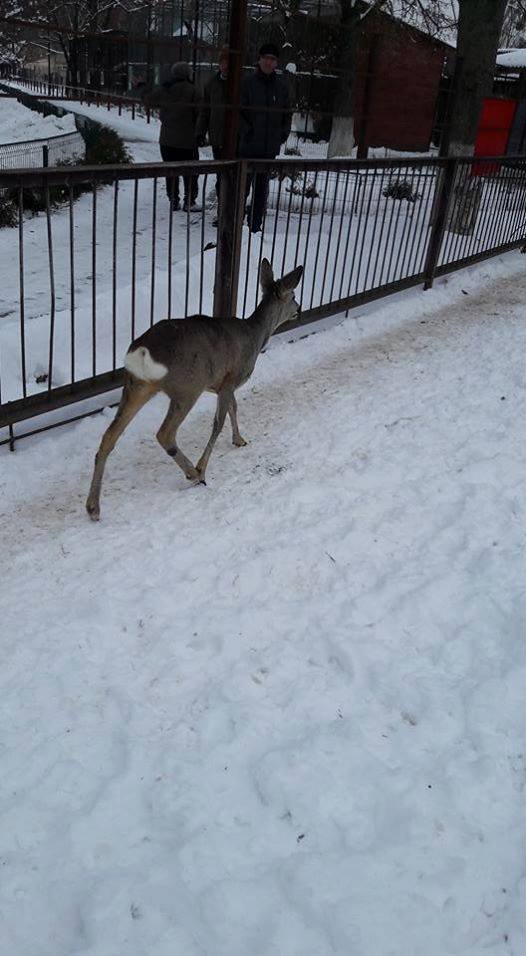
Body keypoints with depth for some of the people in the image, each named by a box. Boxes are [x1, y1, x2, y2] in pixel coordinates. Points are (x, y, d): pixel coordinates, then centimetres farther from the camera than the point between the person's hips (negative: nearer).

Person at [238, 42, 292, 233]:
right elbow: (238, 111, -4)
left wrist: (283, 133, 6)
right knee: (243, 184, -4)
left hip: (270, 147, 4)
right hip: (249, 145, -4)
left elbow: (287, 112, 17)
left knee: (262, 188, 9)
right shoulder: (249, 83, -4)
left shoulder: (281, 86, 8)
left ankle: (255, 224, 17)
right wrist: (247, 131, -13)